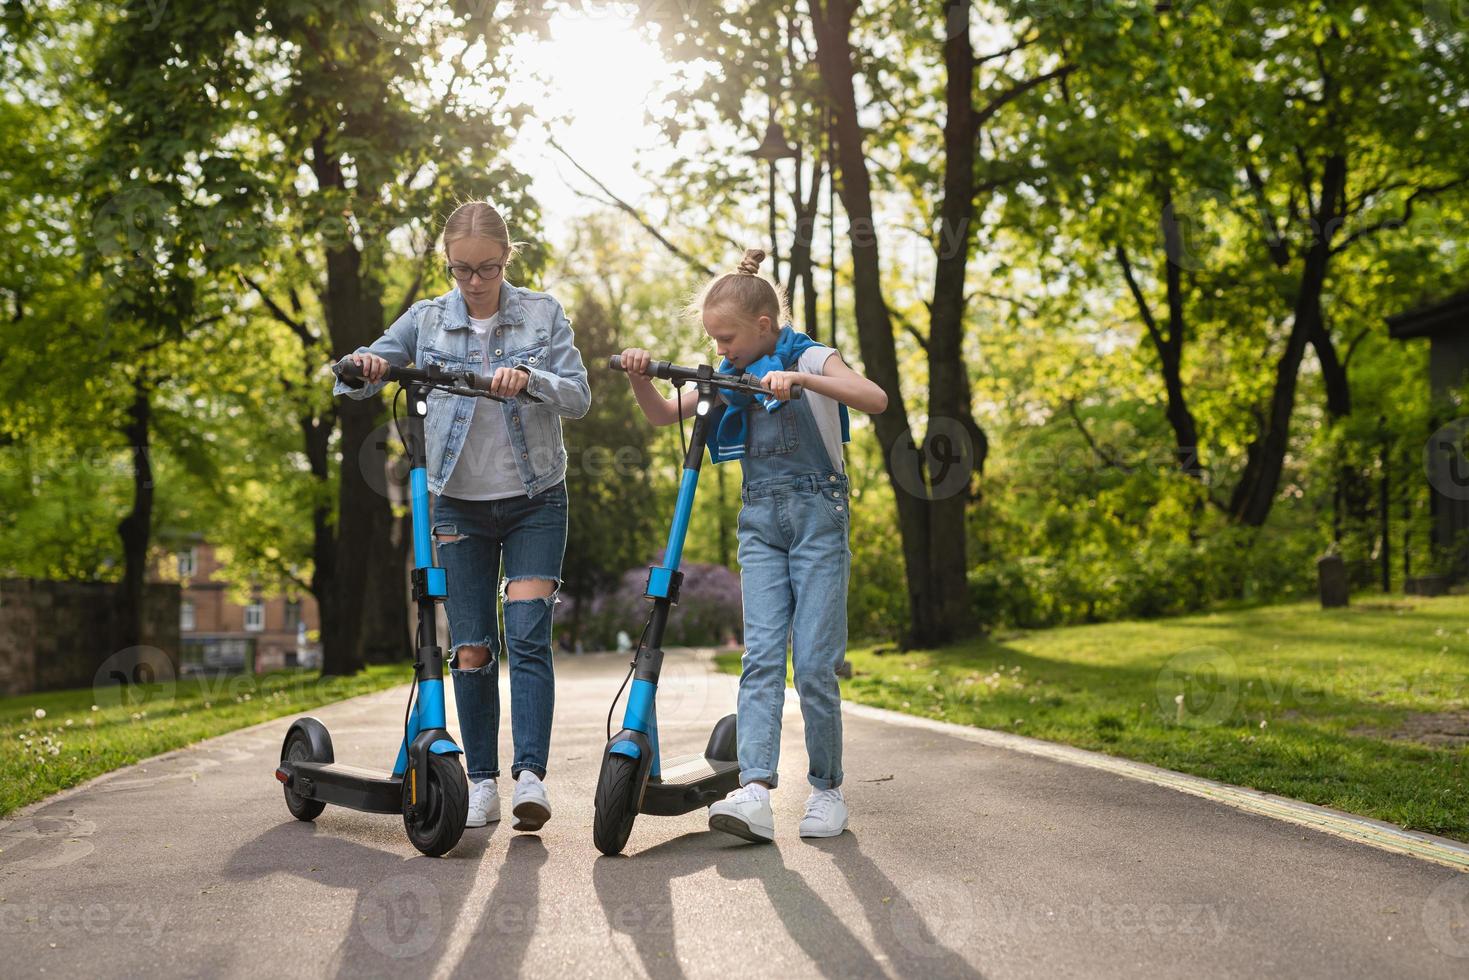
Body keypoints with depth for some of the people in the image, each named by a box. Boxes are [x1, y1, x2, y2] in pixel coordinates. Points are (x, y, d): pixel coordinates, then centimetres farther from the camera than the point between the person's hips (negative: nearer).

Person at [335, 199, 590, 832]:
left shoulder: (543, 315, -2)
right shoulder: (427, 320, 1)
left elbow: (579, 398, -11)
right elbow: (354, 384, 1)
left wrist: (530, 379, -31)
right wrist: (362, 366, -23)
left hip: (535, 502, -1)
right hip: (460, 505, 2)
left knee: (528, 637, -12)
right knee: (471, 650, 3)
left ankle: (531, 776, -14)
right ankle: (482, 783, 12)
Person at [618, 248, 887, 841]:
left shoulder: (811, 359, -5)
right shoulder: (728, 376, 11)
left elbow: (876, 399, -22)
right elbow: (662, 415, 15)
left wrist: (800, 378, -34)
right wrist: (639, 376, -5)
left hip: (817, 515, -4)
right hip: (759, 522, 5)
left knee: (815, 661, -6)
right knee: (761, 655, -9)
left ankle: (827, 789, 9)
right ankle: (756, 792, -19)